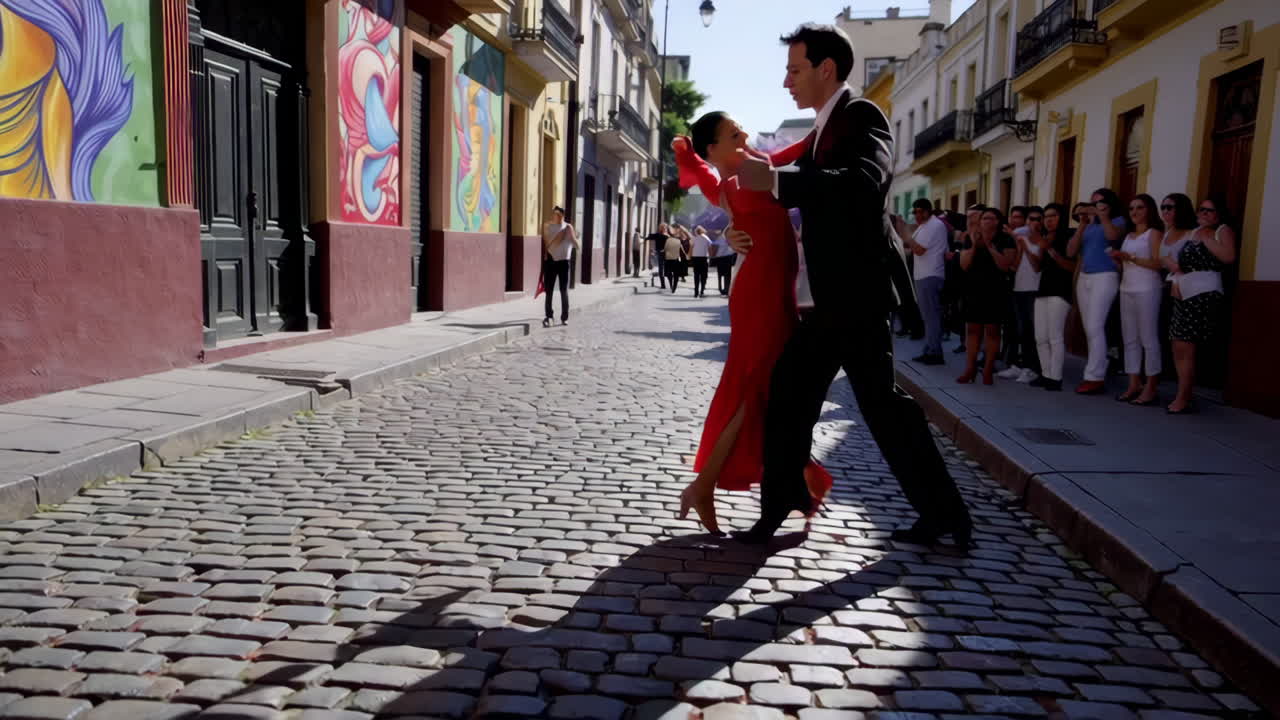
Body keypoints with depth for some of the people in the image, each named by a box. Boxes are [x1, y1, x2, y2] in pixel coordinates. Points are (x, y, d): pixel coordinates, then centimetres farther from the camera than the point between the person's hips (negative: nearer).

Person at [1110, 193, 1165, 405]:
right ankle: (1134, 385, 7)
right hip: (1126, 290, 7)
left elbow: (1158, 263, -11)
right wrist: (1118, 259, 2)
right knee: (1130, 339, 4)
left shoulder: (1154, 233, 0)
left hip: (1146, 290, -7)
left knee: (1148, 338, -8)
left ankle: (1150, 388, -7)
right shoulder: (1129, 236, 20)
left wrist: (1130, 257, -15)